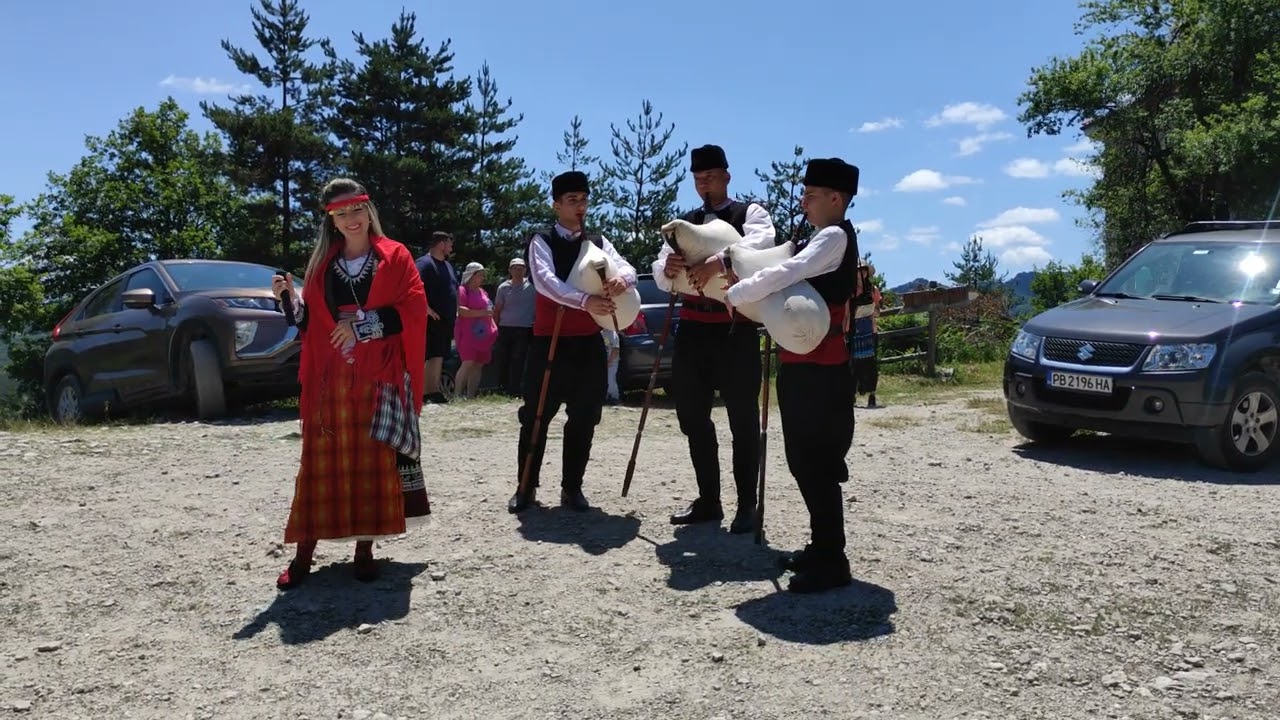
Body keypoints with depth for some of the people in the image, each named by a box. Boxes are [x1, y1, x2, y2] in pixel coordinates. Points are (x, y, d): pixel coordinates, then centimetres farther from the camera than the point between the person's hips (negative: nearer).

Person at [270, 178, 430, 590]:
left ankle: (365, 549, 12)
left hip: (379, 378, -2)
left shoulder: (395, 257, 3)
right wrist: (290, 298, -5)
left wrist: (363, 324, -12)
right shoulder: (321, 264, 13)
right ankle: (304, 553, 7)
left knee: (375, 461, 1)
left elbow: (414, 309, -7)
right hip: (330, 378, 2)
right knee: (321, 462, 1)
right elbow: (310, 322, 12)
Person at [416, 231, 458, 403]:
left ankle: (433, 390, 15)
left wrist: (455, 312, 19)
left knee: (439, 356, 10)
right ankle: (431, 391, -11)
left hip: (447, 320, 9)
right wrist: (428, 309, -23)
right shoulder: (425, 263, -9)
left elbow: (455, 290, 30)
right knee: (435, 356, -12)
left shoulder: (449, 266, 20)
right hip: (433, 320, -9)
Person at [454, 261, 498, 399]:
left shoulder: (483, 292, 22)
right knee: (468, 363, -17)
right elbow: (460, 310, -16)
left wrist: (494, 328, 16)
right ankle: (458, 394, -13)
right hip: (467, 334, -8)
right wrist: (481, 313, -22)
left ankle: (470, 395, 7)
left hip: (483, 335, 8)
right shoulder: (462, 290, -2)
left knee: (478, 365, 3)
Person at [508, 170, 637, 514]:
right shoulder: (541, 241, -3)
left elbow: (628, 269, -3)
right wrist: (585, 301, -35)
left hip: (589, 342, 4)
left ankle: (572, 487, 18)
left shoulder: (598, 242, 11)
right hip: (549, 340, -4)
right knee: (536, 417, 3)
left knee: (584, 419, 6)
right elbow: (546, 281, -20)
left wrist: (622, 279, -29)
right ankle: (526, 486, 15)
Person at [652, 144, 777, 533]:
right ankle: (708, 501, 22)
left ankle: (746, 506, 9)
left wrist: (721, 260, -39)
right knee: (693, 416, 10)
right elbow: (662, 280, 8)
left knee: (742, 418, 0)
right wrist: (667, 268, -16)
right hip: (692, 328, 6)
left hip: (736, 329, -6)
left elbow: (764, 241, -23)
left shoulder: (749, 212, 1)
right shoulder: (684, 223, 15)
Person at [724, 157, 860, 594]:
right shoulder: (818, 240, 20)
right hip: (802, 365, 10)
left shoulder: (835, 236, -13)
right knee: (804, 460, 15)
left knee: (817, 463, -5)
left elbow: (783, 275, -25)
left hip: (820, 368, -10)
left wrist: (734, 294, -11)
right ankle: (822, 546, 26)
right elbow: (785, 278, 17)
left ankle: (831, 561, 3)